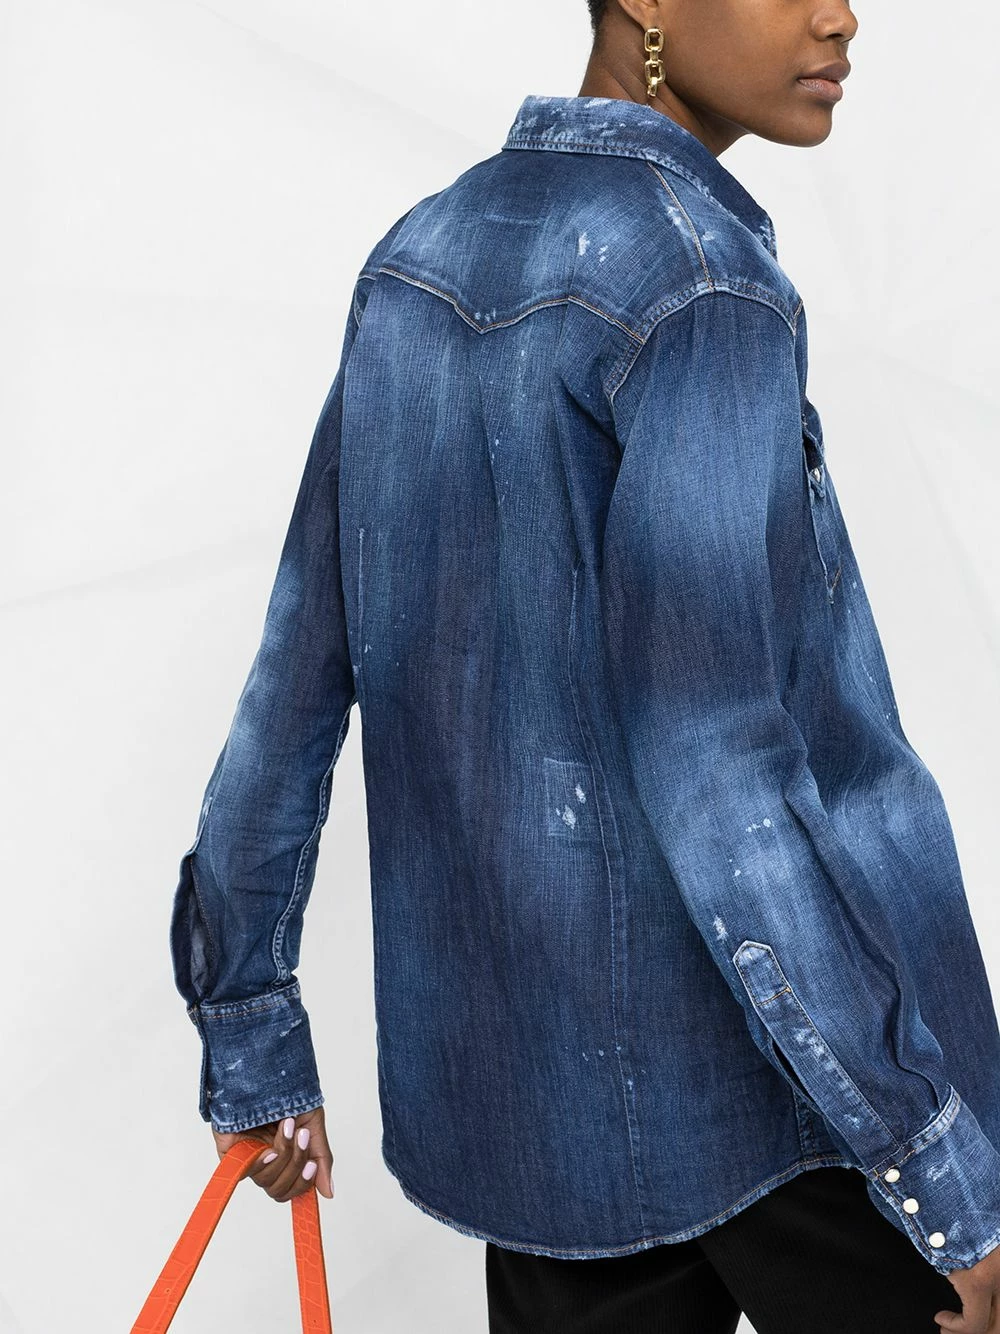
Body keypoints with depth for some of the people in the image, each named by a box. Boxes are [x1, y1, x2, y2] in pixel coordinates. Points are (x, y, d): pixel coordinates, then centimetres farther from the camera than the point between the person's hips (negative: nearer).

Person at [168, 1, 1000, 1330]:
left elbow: (296, 672, 7)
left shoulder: (418, 261, 6)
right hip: (766, 1067, -7)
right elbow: (702, 757, -25)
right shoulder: (701, 275, -17)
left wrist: (251, 1034, 15)